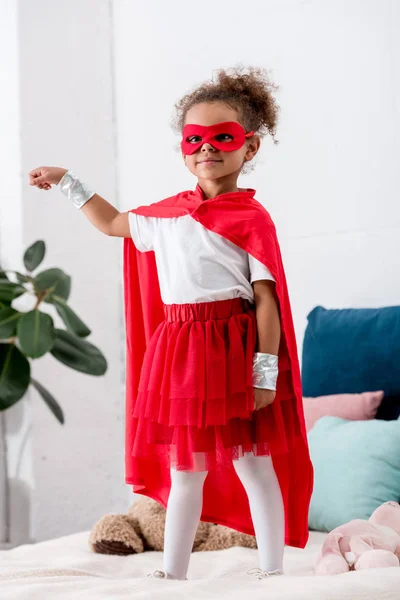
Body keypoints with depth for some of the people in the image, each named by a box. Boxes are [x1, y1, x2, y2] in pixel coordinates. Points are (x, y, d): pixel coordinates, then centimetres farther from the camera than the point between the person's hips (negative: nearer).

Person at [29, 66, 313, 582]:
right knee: (185, 470, 12)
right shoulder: (168, 213, 12)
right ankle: (173, 573, 20)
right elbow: (112, 223, 31)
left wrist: (265, 373, -16)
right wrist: (67, 182, 30)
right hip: (178, 352, 5)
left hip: (232, 350, -5)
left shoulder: (250, 217, -6)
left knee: (251, 463, 2)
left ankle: (272, 571, 12)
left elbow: (266, 298, -10)